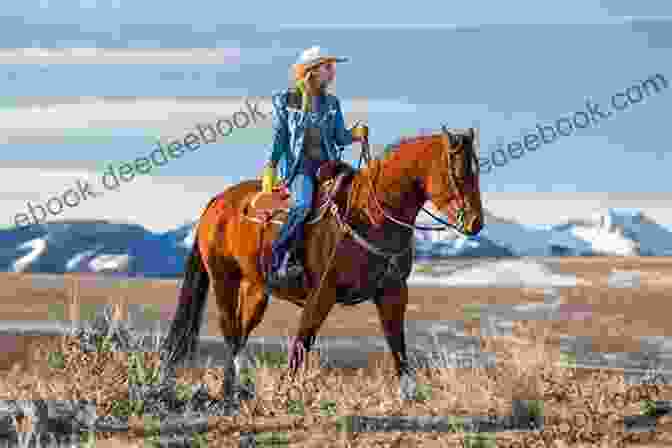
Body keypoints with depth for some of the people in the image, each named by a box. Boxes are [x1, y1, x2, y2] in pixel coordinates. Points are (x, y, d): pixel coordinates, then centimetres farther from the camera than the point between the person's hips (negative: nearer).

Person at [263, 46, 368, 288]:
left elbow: (340, 137, 12)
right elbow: (279, 136, 4)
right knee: (303, 202, -33)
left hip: (326, 164, 5)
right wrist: (271, 166, -6)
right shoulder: (285, 100, 5)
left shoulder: (332, 103, 15)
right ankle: (277, 261, -31)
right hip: (298, 165, -5)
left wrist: (355, 134, -8)